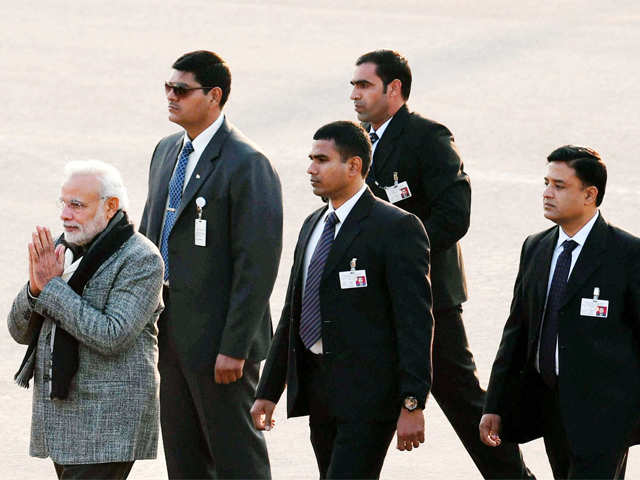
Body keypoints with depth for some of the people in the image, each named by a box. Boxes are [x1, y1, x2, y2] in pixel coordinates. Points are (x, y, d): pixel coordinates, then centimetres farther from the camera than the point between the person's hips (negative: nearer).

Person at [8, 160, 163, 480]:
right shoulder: (64, 251, 12)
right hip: (60, 417, 8)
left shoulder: (140, 259, -10)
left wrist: (51, 287, -17)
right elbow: (20, 331, 13)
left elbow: (112, 337, -22)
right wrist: (35, 286, -9)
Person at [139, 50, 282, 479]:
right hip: (169, 331, 8)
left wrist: (234, 347, -19)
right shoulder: (167, 151, 12)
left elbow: (258, 263, -17)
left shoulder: (247, 165, -15)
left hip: (218, 335, -8)